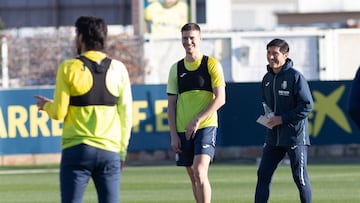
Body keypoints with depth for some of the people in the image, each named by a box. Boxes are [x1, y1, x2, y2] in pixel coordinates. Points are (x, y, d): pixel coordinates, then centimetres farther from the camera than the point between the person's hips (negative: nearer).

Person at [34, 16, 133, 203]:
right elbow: (126, 114, 6)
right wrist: (122, 150, 14)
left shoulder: (69, 68, -3)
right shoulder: (118, 69, 5)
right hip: (109, 151, 2)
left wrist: (46, 105, 18)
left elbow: (59, 113, -4)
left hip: (76, 150, -2)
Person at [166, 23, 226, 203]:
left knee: (200, 172, -19)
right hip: (183, 130, 5)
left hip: (206, 126, -5)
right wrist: (173, 134, 3)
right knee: (193, 177, 9)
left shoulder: (212, 65, -2)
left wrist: (197, 120, -16)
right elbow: (171, 104, 11)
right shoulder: (176, 69, 10)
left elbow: (220, 99, -7)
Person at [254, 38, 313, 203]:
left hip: (295, 135, -7)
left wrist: (282, 118, -16)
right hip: (273, 137, 7)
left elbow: (307, 105, -15)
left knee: (300, 177, 0)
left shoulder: (295, 76, -11)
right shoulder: (267, 78, 10)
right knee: (263, 175, 1)